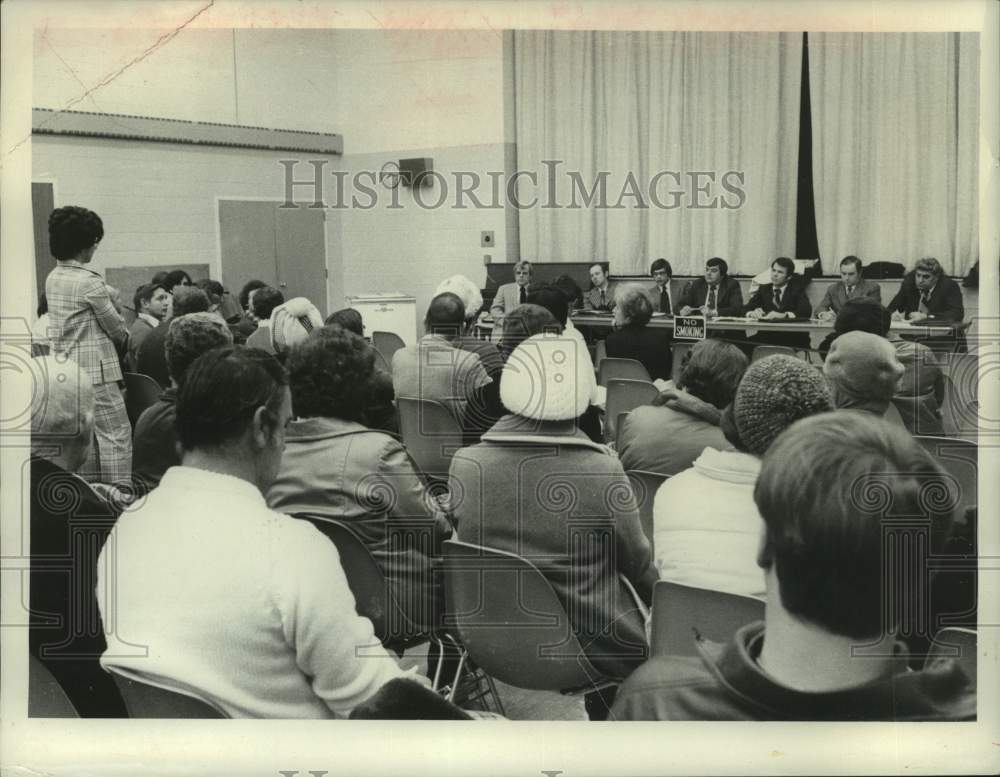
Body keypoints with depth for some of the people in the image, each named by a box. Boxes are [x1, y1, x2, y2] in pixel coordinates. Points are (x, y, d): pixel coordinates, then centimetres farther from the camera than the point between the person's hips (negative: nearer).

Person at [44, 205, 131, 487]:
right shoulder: (90, 282, -16)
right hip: (95, 369, -8)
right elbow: (116, 327, -7)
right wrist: (124, 338, 12)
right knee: (115, 433, -3)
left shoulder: (52, 279, 9)